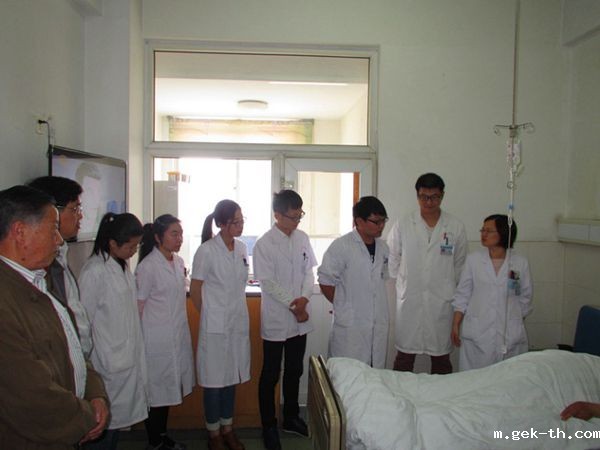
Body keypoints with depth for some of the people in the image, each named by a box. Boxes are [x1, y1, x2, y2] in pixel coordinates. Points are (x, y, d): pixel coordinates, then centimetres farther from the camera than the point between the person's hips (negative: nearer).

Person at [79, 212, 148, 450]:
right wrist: (90, 366, -10)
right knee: (105, 420, 8)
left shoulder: (122, 266, 5)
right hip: (109, 364, -8)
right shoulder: (94, 272, -20)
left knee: (118, 416, 19)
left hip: (127, 357, 8)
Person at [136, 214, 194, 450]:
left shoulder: (179, 262, 6)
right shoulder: (147, 267, -16)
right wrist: (139, 342, -8)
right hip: (157, 340, -7)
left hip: (178, 337, 7)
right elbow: (138, 307, -12)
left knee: (169, 388, 17)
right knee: (156, 390, 7)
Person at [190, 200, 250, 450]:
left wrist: (238, 313, 12)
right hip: (215, 326, -5)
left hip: (238, 323, 5)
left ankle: (227, 429, 33)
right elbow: (194, 291, -7)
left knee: (231, 377, 16)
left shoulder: (242, 248, 3)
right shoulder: (206, 251, -15)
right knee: (214, 381, 7)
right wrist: (210, 316, 3)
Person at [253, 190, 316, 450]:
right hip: (276, 320, -5)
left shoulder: (303, 238, 3)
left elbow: (309, 271, 5)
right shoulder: (264, 244, -13)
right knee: (271, 375, 9)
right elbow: (267, 282, -14)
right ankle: (269, 426, 25)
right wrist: (293, 305, -15)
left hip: (300, 319, 5)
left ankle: (291, 417, 36)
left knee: (295, 371, 18)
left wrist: (304, 298, -11)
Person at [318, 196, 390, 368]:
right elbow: (325, 282, -9)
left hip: (379, 326, 6)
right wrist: (343, 306, 1)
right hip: (350, 327, -6)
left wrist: (379, 308, 15)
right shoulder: (341, 246, -13)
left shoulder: (383, 247, 8)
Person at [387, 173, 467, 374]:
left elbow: (460, 265, 11)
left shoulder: (456, 227, 2)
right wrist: (404, 282, 7)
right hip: (409, 300, 0)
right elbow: (391, 259, 8)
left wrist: (448, 287, 10)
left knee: (441, 356, 10)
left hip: (442, 302, 1)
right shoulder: (403, 225, 1)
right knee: (404, 355, 6)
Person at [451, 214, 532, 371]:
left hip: (510, 334, 0)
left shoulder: (520, 262, 1)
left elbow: (525, 297, 10)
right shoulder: (473, 259, 2)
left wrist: (517, 323, 11)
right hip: (477, 333, 0)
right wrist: (456, 325, 1)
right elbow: (462, 295, 4)